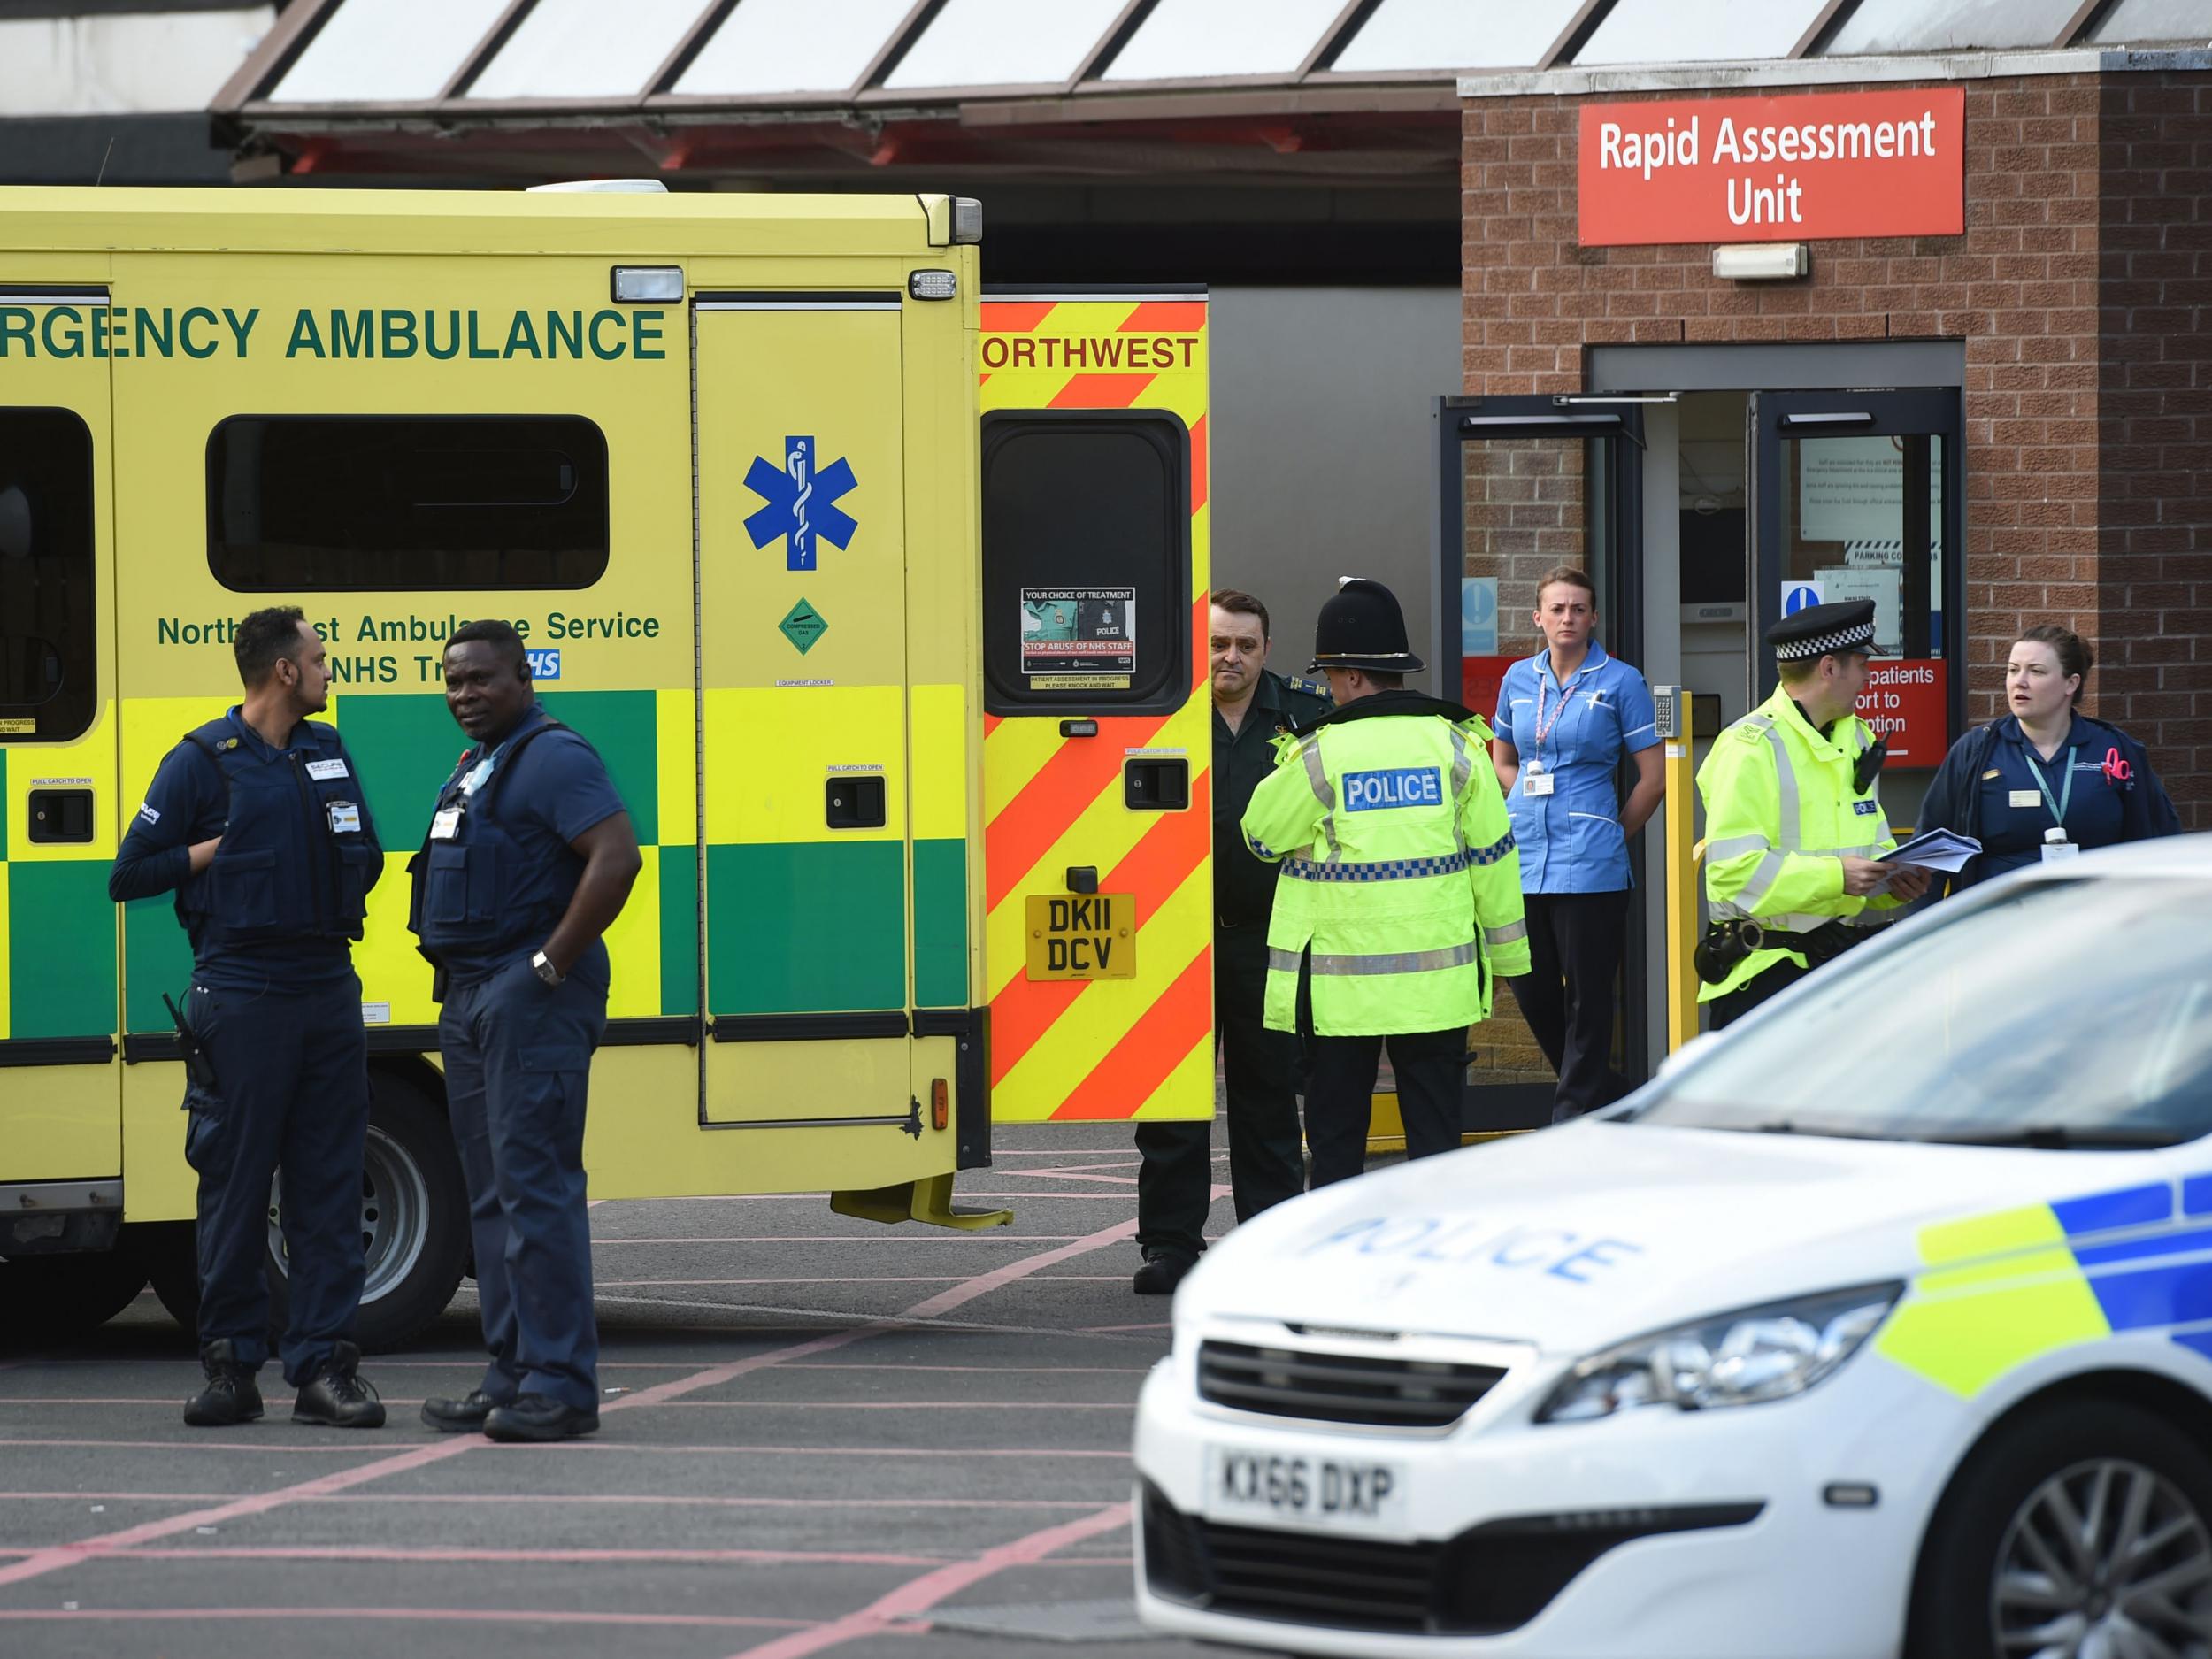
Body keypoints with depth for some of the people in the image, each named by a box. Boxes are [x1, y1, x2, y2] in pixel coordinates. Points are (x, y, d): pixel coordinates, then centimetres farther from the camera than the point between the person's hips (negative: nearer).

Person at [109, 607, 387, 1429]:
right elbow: (129, 874, -3)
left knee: (328, 1183, 2)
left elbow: (366, 859, 23)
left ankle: (324, 1364, 3)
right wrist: (221, 851, -8)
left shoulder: (329, 753, 14)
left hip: (328, 990, 5)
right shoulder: (203, 761, -3)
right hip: (242, 990, -5)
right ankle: (231, 1367, 6)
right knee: (236, 1182, -1)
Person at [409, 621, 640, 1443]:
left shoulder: (552, 758, -12)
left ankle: (560, 1385, -12)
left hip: (530, 996, -10)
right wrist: (457, 980, 17)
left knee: (535, 1186, -12)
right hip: (471, 997, 10)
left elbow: (616, 857, -23)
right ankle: (511, 1376, 15)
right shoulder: (476, 765, 19)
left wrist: (551, 964, -20)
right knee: (491, 1192, 11)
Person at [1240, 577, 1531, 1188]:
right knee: (1434, 1133, 6)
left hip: (1339, 989, -2)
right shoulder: (1454, 747, 0)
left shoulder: (1318, 757, -9)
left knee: (1336, 1138, 7)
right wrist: (1508, 953, 14)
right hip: (1438, 983, 2)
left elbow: (1261, 837, 4)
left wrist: (1287, 762, 19)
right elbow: (1493, 857, 4)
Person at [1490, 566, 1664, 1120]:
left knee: (1585, 1001, -1)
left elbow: (1654, 777, -1)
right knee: (1532, 991, 7)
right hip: (1525, 859, 5)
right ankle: (1621, 1099, 23)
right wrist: (1537, 807, 10)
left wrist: (1610, 834, 3)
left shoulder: (1619, 682, -2)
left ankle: (1574, 1121, 6)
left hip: (1589, 866, -5)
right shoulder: (1519, 680, 11)